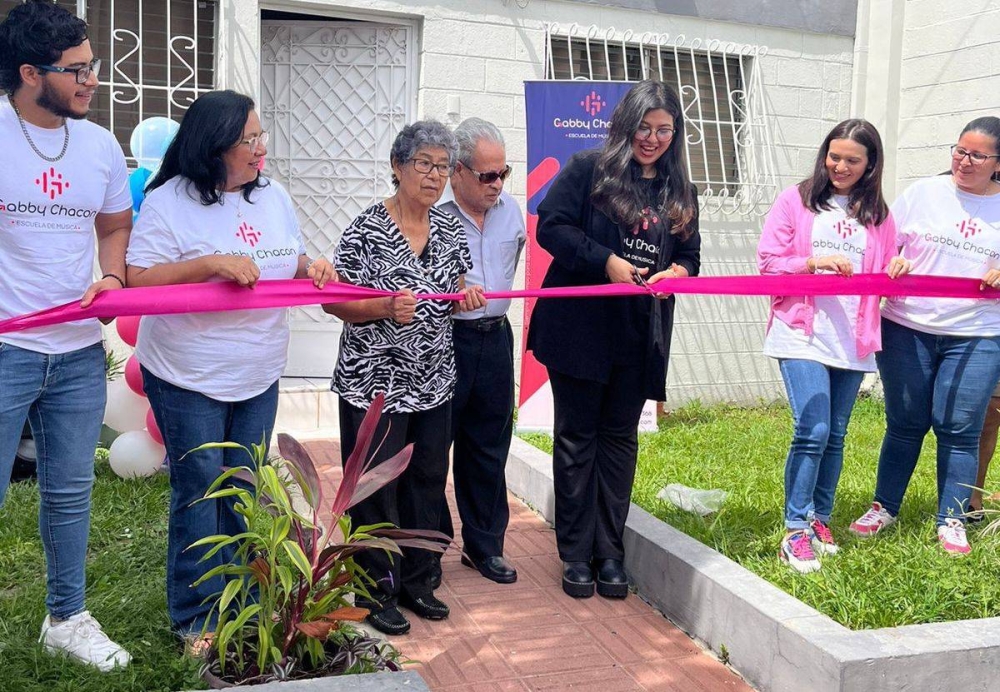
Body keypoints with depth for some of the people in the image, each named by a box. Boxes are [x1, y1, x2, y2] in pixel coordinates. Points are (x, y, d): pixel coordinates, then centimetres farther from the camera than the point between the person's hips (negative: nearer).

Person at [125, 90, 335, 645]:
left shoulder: (273, 196, 8)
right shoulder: (169, 201, -10)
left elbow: (290, 262, 19)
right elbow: (138, 279, -16)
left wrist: (311, 268, -5)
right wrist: (213, 263, -26)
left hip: (259, 377, 6)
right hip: (189, 380, -5)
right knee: (199, 492, 1)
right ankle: (195, 617, 16)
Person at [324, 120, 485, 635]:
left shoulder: (449, 229, 7)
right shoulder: (367, 230, -12)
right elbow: (334, 301, -12)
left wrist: (466, 297, -4)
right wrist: (386, 308, -27)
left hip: (433, 383, 6)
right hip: (375, 384, -6)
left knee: (427, 482, 14)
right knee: (377, 488, 3)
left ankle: (416, 581, 31)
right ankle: (377, 591, 20)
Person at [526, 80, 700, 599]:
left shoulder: (680, 193, 12)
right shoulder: (587, 169, -2)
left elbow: (690, 255, 16)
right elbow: (551, 226, -8)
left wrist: (675, 272, -8)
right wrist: (608, 262, -18)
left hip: (640, 337, 4)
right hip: (580, 327, -4)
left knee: (620, 439, 10)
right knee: (577, 437, 4)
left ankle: (609, 552, 20)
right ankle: (576, 554, 14)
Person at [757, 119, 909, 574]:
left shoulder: (877, 215, 13)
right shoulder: (796, 201, 2)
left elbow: (883, 279, 15)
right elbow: (768, 262, -1)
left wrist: (898, 272, -7)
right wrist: (814, 262, -16)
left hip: (852, 341, 4)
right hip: (802, 335, -4)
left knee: (835, 437, 10)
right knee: (813, 431, -13)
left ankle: (819, 521, 24)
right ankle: (796, 531, -2)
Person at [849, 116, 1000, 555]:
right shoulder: (923, 193, 4)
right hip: (907, 330, 0)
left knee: (959, 429, 2)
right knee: (904, 423, 8)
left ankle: (952, 520, 16)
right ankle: (884, 507, 22)